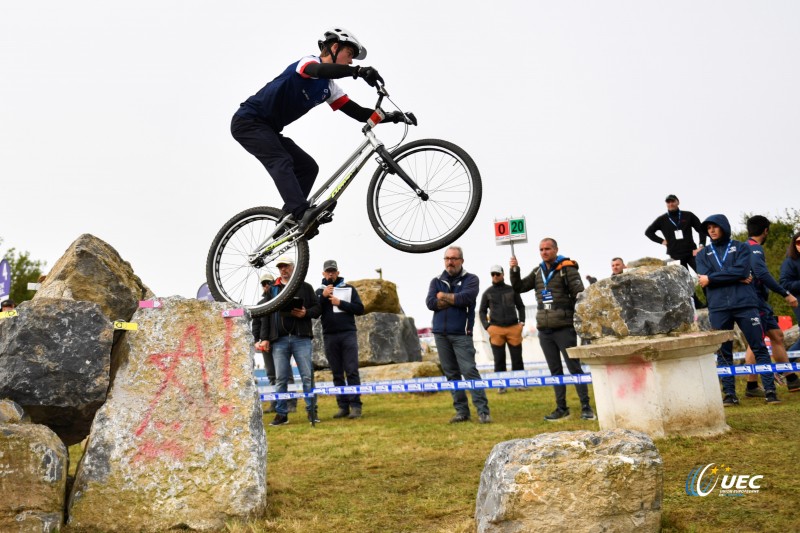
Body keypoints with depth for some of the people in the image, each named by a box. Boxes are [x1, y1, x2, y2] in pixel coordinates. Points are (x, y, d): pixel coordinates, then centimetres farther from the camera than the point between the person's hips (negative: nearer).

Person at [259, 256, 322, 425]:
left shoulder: (305, 287, 11)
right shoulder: (273, 289, 15)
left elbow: (317, 308, 8)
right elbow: (266, 314, 12)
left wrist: (306, 313, -13)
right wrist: (264, 338, 4)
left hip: (301, 338, -2)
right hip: (279, 340, 2)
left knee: (307, 376, -4)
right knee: (280, 378, 3)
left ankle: (312, 411, 3)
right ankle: (281, 414, 8)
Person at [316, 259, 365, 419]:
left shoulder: (349, 289, 10)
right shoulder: (319, 291, 13)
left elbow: (360, 309, 2)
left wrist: (340, 303, -9)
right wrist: (323, 296, -13)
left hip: (348, 334, -2)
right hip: (329, 336, 2)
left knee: (352, 372, -7)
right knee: (337, 374, 3)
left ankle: (355, 405, -8)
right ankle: (343, 406, 5)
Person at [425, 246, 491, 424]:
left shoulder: (471, 279, 4)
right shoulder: (436, 281, 13)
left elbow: (466, 298, -16)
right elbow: (430, 302, -4)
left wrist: (444, 296, -4)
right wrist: (455, 299, -7)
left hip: (461, 334, -4)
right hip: (440, 334, 4)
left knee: (469, 371, -12)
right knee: (451, 374, 6)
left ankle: (483, 411, -10)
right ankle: (461, 411, 12)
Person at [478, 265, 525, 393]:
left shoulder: (512, 290, 10)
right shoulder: (487, 293, 9)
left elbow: (521, 306, 16)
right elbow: (482, 311, 12)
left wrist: (522, 322, 3)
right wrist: (486, 326, -2)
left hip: (514, 328, 1)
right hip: (496, 329, 0)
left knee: (517, 357, 2)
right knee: (499, 359, 1)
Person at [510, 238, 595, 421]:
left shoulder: (567, 268, -4)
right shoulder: (538, 272, 14)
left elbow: (579, 295, -9)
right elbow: (519, 287, 15)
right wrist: (514, 270, -1)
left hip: (564, 328, -6)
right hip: (544, 330, 6)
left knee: (574, 367, -5)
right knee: (555, 370, 10)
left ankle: (586, 407, 0)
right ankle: (561, 408, 16)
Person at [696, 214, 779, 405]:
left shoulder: (741, 248, 11)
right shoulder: (704, 254, 15)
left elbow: (741, 270, -7)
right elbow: (704, 277, -3)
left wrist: (711, 278, -7)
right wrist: (736, 279, -9)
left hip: (745, 304, -1)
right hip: (718, 307, 2)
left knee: (759, 348, -2)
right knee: (723, 352, 2)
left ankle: (770, 390, 1)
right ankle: (729, 394, 8)